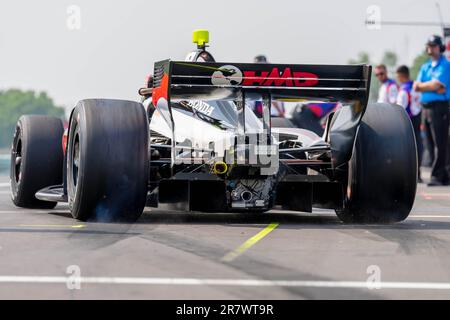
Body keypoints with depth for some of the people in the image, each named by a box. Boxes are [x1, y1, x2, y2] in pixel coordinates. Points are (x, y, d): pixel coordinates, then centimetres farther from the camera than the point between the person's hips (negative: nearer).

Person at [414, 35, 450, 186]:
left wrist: (421, 85, -1)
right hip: (426, 108, 8)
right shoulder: (425, 67, 19)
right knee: (433, 143, 8)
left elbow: (436, 85, -15)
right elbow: (416, 87, 8)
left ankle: (437, 176, -12)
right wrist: (435, 88, -8)